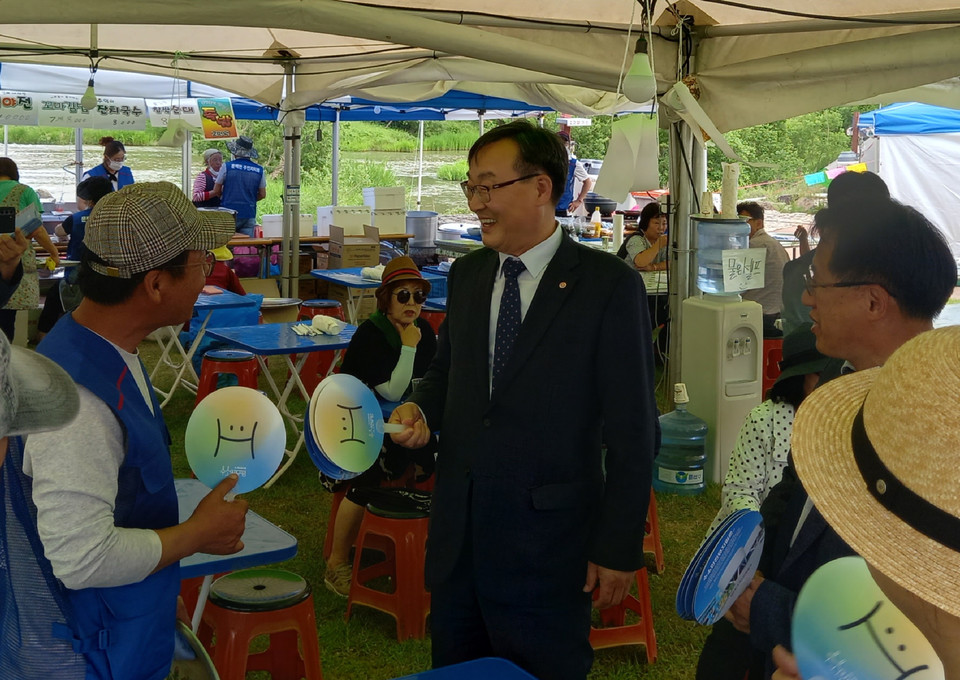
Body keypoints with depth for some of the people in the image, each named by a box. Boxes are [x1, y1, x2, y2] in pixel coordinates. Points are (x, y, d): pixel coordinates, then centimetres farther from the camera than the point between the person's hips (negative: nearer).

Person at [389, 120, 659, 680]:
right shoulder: (466, 274, 9)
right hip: (459, 533, 6)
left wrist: (620, 547, -11)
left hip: (548, 544, -5)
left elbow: (633, 432, -10)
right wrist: (421, 410, -1)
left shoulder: (609, 285, -10)